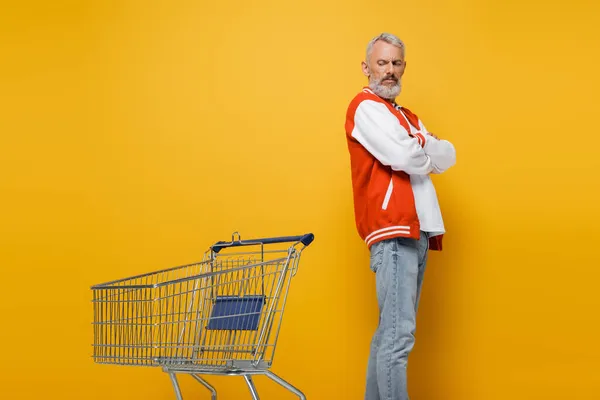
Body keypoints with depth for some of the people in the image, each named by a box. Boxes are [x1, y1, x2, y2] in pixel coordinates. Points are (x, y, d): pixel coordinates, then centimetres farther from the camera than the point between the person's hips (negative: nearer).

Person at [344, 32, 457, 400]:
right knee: (399, 333, -15)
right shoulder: (365, 107, -1)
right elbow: (407, 159, -14)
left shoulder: (408, 118, 26)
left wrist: (418, 146, -3)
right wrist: (427, 153, 6)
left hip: (418, 232, 9)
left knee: (391, 331, 8)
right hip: (392, 231, -8)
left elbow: (448, 157, 13)